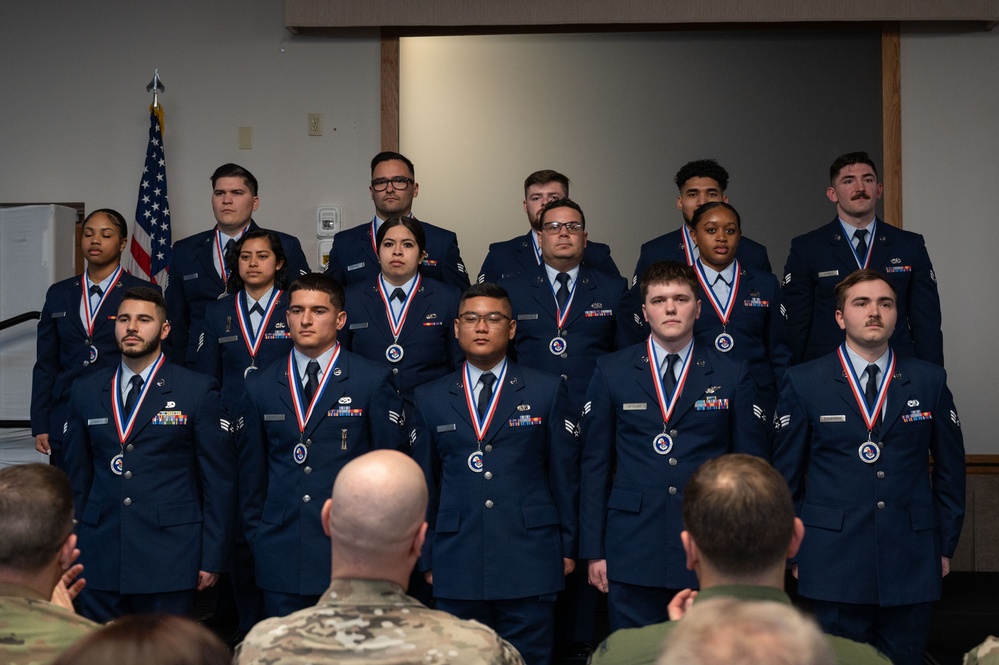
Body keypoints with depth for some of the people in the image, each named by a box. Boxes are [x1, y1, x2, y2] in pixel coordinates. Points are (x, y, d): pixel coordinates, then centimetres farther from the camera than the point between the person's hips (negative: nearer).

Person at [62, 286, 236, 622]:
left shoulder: (198, 390, 0)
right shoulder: (85, 391, 11)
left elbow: (219, 478, 0)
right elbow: (77, 475, 15)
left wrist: (212, 558, -4)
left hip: (170, 559, -3)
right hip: (100, 560, 3)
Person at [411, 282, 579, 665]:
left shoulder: (547, 391, 6)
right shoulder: (430, 399, 10)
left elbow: (564, 473, 6)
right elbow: (425, 482, 11)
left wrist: (567, 547, 4)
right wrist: (427, 557, 9)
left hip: (530, 562, -1)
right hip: (456, 565, 2)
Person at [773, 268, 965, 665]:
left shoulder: (930, 381, 5)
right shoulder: (803, 383, 1)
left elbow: (950, 469, 11)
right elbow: (786, 475, 4)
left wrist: (946, 545, 9)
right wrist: (794, 549, 3)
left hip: (912, 565, 2)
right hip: (833, 565, -2)